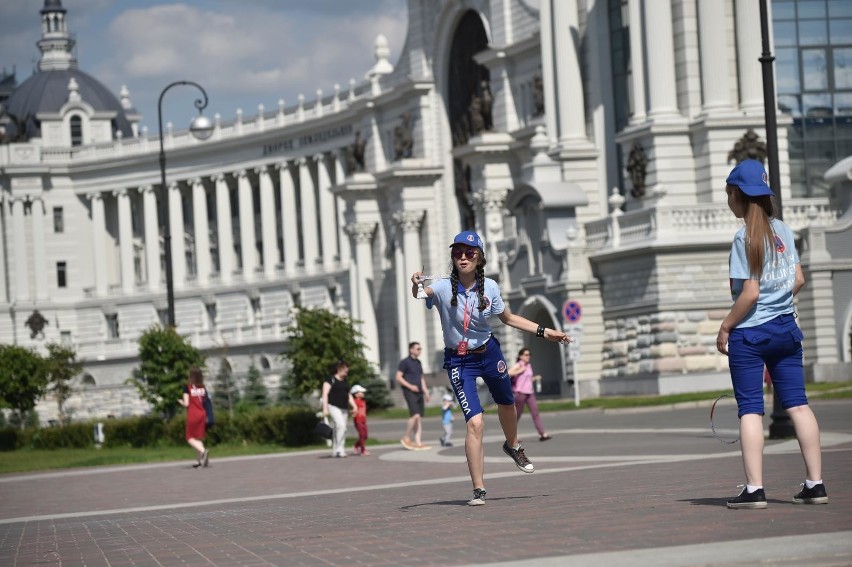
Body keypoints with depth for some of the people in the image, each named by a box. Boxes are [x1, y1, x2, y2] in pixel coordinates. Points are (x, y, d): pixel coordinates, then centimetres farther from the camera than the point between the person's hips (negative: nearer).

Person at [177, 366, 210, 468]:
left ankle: (203, 451, -22)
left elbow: (186, 404, -11)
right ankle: (198, 460, 8)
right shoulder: (203, 388, 4)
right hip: (202, 414, 5)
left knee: (190, 438, 3)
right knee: (199, 438, 13)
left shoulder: (187, 387, -10)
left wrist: (180, 401, 9)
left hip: (192, 415, -5)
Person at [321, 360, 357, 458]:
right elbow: (325, 394, -10)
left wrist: (354, 406, 10)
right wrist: (325, 408, -17)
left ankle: (335, 451, 13)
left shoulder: (345, 382, 16)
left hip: (344, 408, 8)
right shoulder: (330, 380, -6)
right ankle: (340, 449, -20)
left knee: (337, 430, 9)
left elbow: (348, 395, 23)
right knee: (341, 426, -21)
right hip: (334, 407, -8)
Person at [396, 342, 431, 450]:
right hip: (410, 392, -8)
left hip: (419, 393, 8)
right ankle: (406, 438, -6)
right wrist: (410, 386, -18)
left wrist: (426, 391, 14)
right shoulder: (405, 362, -4)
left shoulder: (418, 362, 18)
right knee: (415, 416, -19)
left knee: (420, 418, 2)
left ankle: (418, 443, 0)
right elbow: (398, 377, -9)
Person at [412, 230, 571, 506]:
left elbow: (509, 318, 6)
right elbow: (421, 293, -37)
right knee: (475, 423, -16)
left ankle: (513, 446, 59)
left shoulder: (489, 287, -8)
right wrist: (415, 286, -60)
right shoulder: (444, 287, -18)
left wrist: (543, 331, 3)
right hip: (459, 361, -4)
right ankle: (478, 490, -9)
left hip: (489, 353, 4)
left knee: (506, 403, 25)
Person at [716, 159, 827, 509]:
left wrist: (725, 328, -7)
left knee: (750, 410, -3)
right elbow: (798, 280, 9)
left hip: (750, 334, -6)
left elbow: (750, 293, -15)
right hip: (786, 329, 6)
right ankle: (815, 484, 6)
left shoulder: (746, 237, -12)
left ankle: (754, 489, -6)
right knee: (797, 404, 7)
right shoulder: (784, 231, 6)